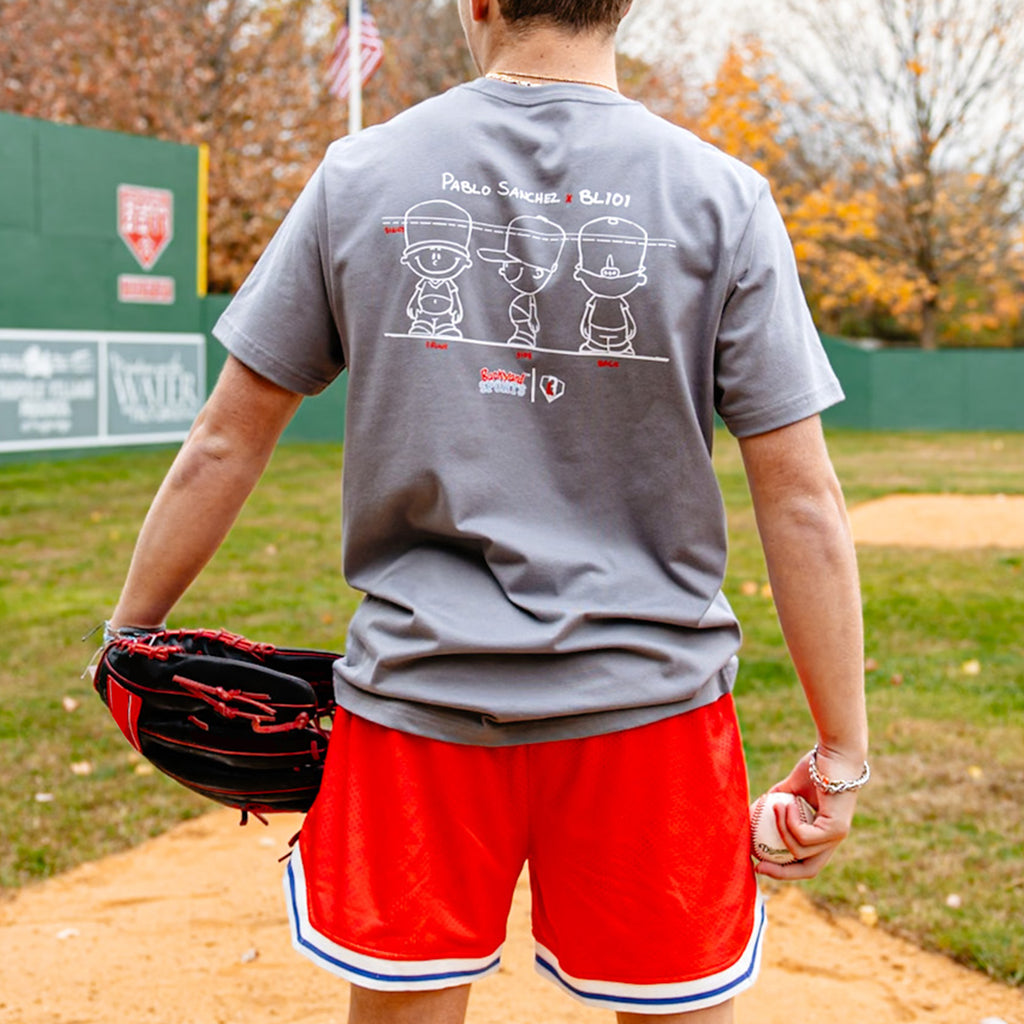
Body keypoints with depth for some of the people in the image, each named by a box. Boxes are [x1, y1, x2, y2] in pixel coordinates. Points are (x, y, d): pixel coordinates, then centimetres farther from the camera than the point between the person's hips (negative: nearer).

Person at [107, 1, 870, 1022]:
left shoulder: (357, 174, 1)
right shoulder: (722, 198, -3)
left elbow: (222, 447, 4)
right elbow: (802, 501, -7)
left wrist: (129, 632, 16)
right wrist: (841, 754, 0)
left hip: (414, 699, 1)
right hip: (648, 706, -1)